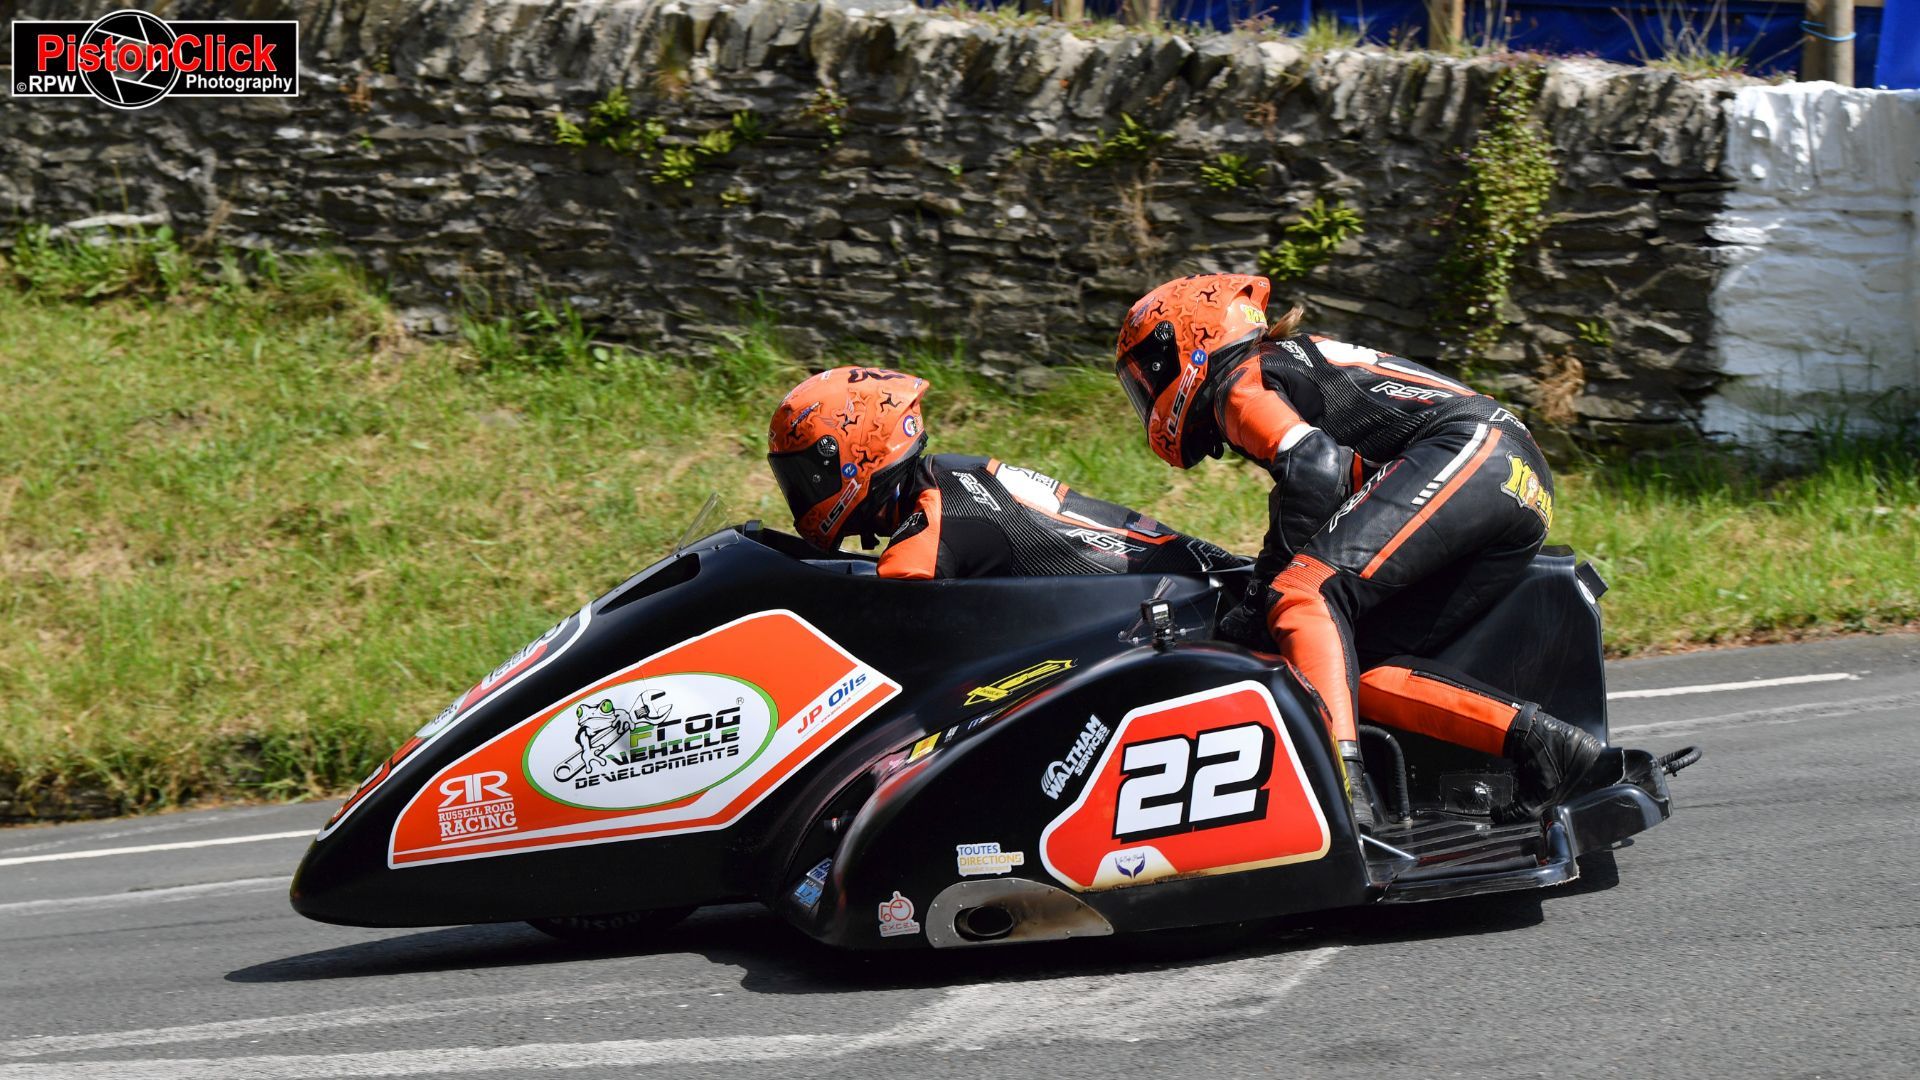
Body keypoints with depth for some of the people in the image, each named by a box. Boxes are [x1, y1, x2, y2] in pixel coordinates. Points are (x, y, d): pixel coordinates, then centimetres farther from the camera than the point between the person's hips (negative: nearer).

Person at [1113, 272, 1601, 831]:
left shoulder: (1239, 382, 3)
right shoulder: (1300, 353, 32)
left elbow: (1315, 471, -15)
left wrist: (1258, 598, -11)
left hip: (1465, 451, -9)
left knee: (1306, 592, -22)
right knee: (1363, 664, 4)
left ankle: (1341, 784, -41)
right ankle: (1540, 739, -9)